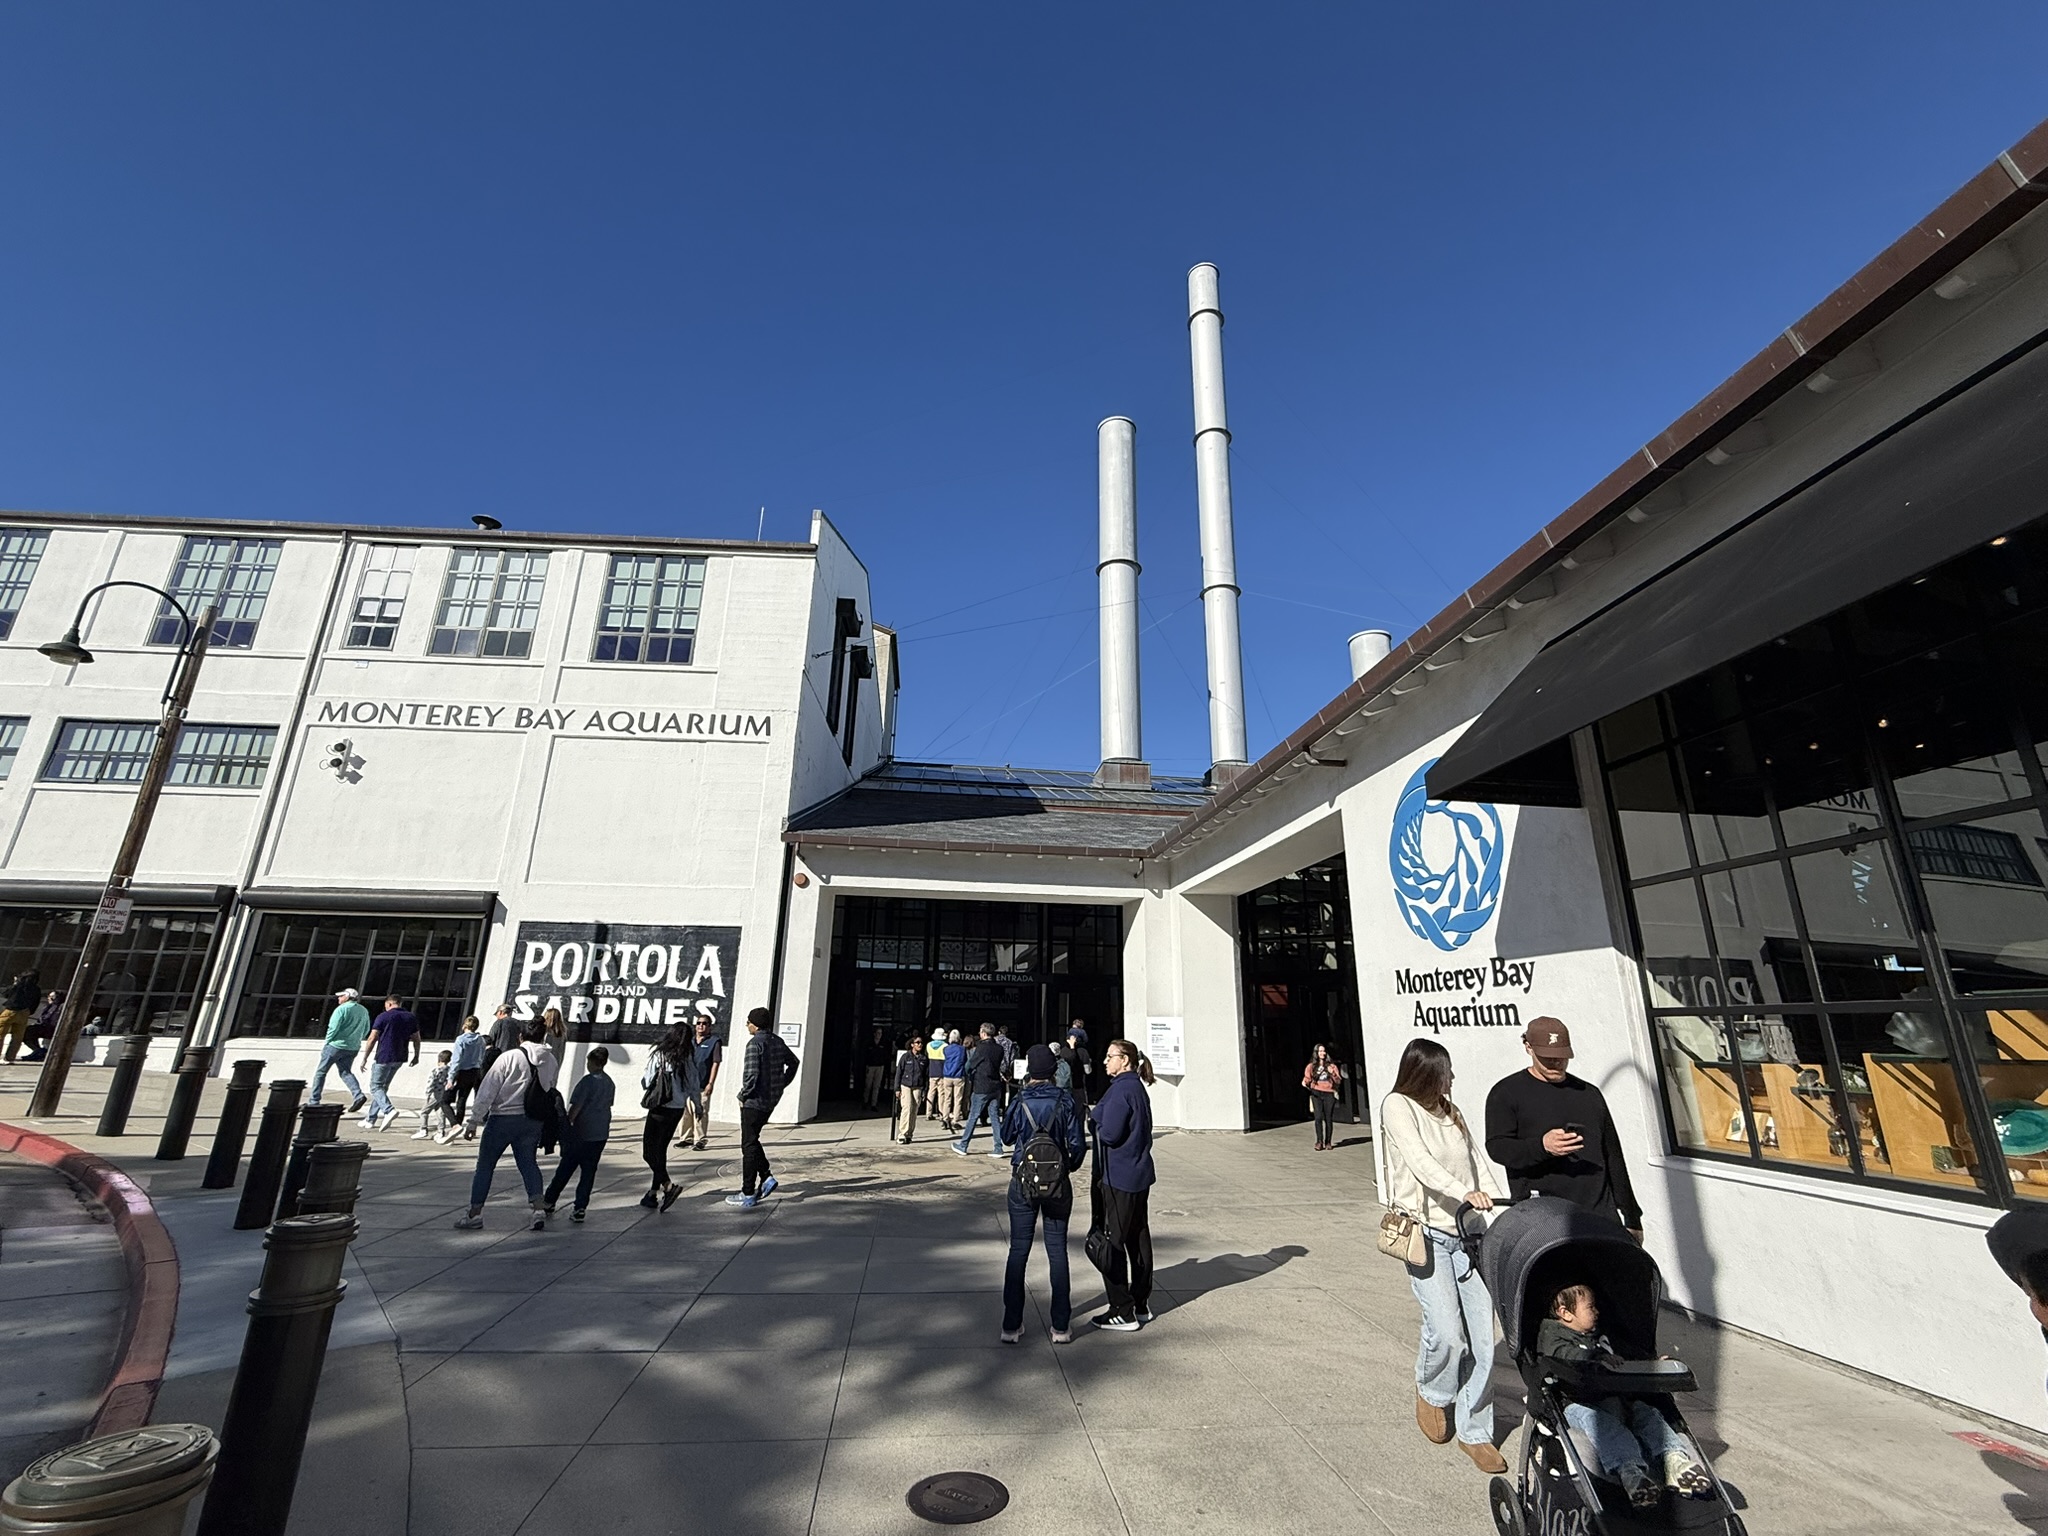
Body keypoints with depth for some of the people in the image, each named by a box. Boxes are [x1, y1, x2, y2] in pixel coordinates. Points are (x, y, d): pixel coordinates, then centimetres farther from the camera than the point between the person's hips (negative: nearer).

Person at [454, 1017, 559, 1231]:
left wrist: (474, 1119, -4)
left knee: (485, 1165, 12)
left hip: (503, 1119, -4)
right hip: (533, 1121, 4)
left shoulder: (510, 1057, -11)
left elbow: (488, 1090, -11)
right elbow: (550, 1090, 6)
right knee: (528, 1163, 13)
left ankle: (475, 1213, 17)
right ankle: (538, 1207, 3)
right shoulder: (550, 1060, 0)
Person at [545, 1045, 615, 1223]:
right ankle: (580, 1208, 7)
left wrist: (567, 1123, -2)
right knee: (589, 1171, 9)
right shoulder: (609, 1082, 8)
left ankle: (548, 1203, 20)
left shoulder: (588, 1080, -13)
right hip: (601, 1134, 5)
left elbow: (576, 1106, -14)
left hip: (582, 1134, -5)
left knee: (565, 1168, 9)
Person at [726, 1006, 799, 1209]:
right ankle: (766, 1176, 13)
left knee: (749, 1145, 1)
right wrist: (781, 1085, 19)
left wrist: (743, 1095, -9)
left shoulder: (755, 1042, -17)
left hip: (754, 1101, -8)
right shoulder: (777, 1041, 8)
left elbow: (751, 1073, -24)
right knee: (752, 1140, 22)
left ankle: (748, 1195, 6)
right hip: (771, 1100, 8)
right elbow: (793, 1062, 20)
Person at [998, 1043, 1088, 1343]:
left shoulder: (1020, 1101, -10)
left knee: (1018, 1251, 10)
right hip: (1058, 1184, 1)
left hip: (1023, 1183, 0)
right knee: (1057, 1252, 11)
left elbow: (1007, 1136, 6)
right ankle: (1061, 1326, 16)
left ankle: (1011, 1325, 14)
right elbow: (1078, 1144, -7)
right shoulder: (1066, 1101, -9)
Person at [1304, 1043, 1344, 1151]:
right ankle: (1319, 1141, -9)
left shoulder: (1332, 1066, 11)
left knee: (1328, 1118, -1)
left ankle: (1328, 1142, 11)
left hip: (1329, 1093, 1)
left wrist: (1332, 1073, -10)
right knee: (1318, 1117, -13)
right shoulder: (1311, 1066, 11)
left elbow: (1339, 1081, 8)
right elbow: (1307, 1078, 9)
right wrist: (1304, 1082, -13)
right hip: (1316, 1093, -1)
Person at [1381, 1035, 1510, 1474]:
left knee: (1481, 1337, 3)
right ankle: (1431, 1393, 18)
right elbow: (1420, 1162, -17)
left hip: (1468, 1232, 6)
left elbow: (1477, 1162, 12)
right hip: (1427, 1233, -6)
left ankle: (1475, 1432, 20)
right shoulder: (1397, 1106, -4)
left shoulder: (1450, 1111, 17)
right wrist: (1464, 1193, -30)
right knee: (1446, 1331, -13)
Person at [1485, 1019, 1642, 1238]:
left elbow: (1613, 1157, 24)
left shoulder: (1589, 1094, 20)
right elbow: (1496, 1147, -8)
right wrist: (1542, 1146, -25)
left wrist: (1632, 1218, 22)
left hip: (1599, 1212, 5)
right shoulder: (1506, 1092, 3)